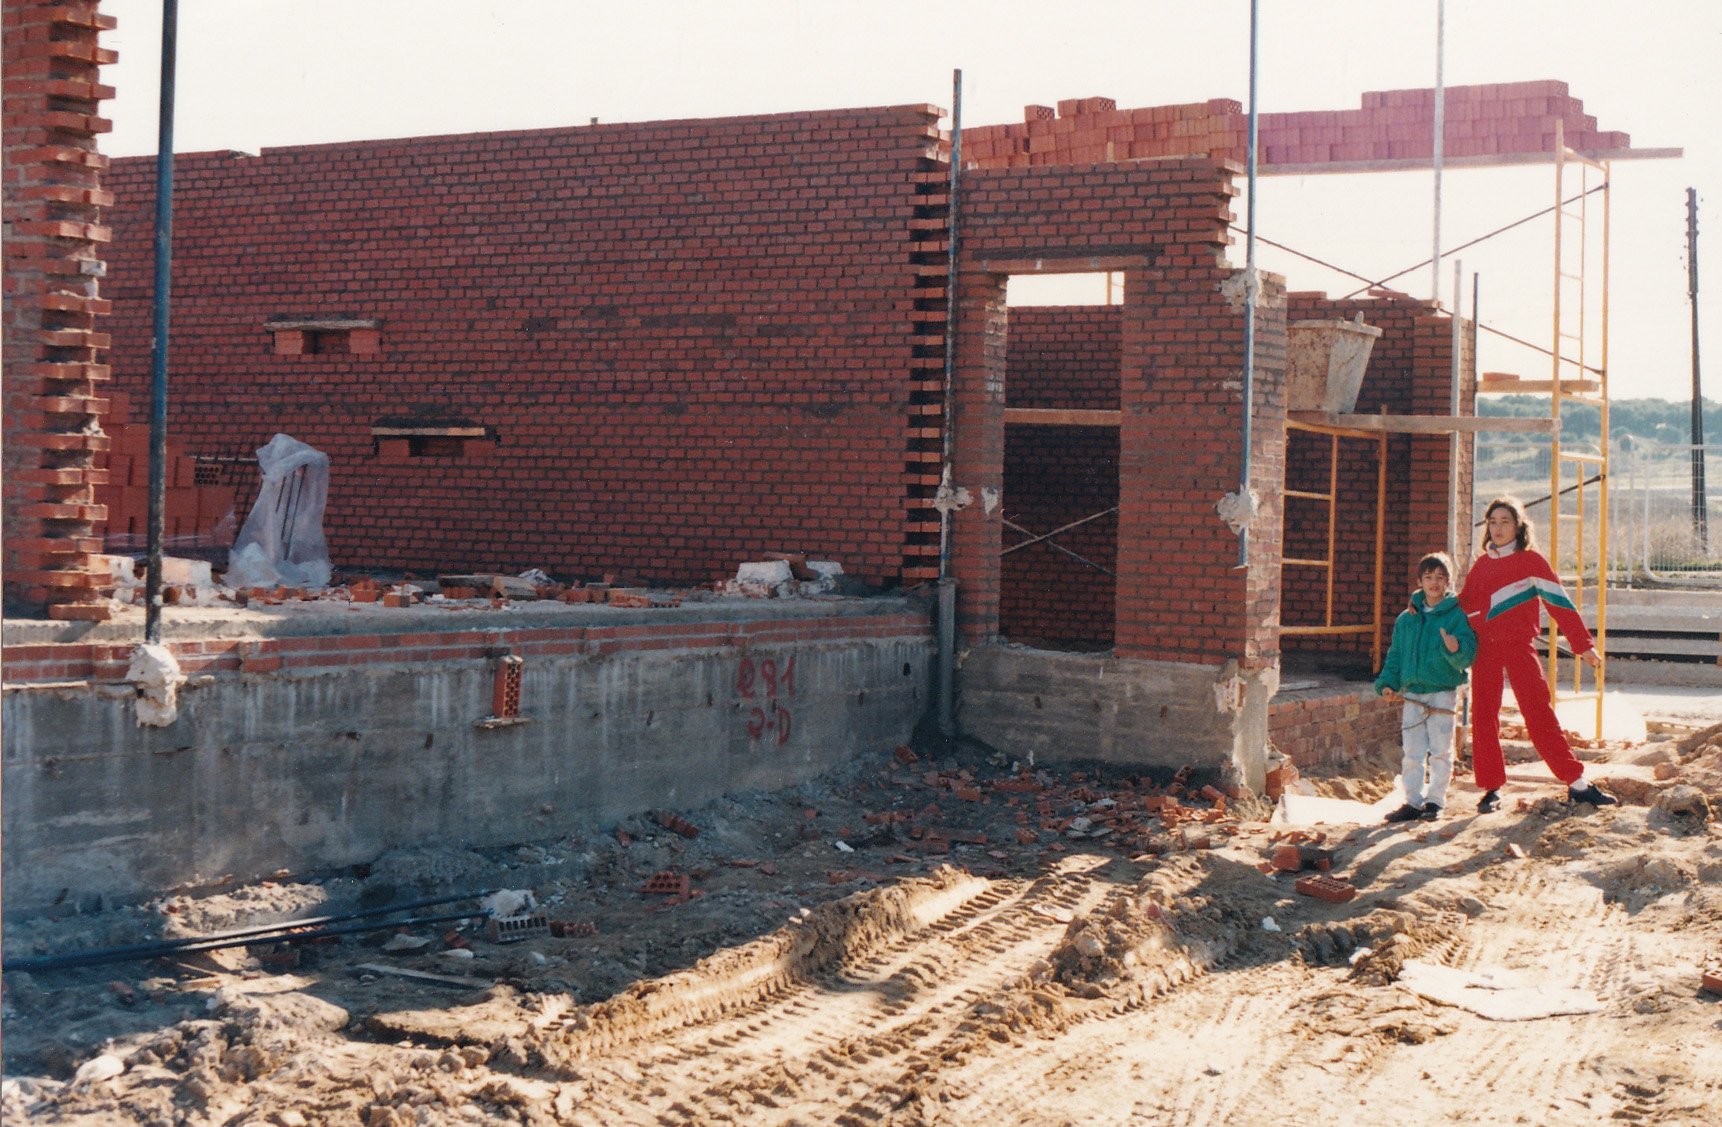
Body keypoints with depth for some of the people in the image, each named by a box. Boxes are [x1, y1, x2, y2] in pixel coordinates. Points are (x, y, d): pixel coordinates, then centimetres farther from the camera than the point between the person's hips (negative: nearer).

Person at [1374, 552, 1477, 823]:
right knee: (1411, 752, 5)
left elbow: (1468, 655, -11)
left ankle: (1435, 801, 11)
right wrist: (1387, 682, 2)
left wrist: (1455, 649, -32)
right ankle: (1413, 801, 13)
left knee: (1440, 750, 0)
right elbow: (1395, 655, 16)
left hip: (1443, 692, -4)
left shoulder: (1457, 615, -3)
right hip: (1412, 693, 4)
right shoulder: (1406, 619, 11)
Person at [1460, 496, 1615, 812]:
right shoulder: (1482, 564, 13)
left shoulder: (1531, 560, 1)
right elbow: (1464, 604, 18)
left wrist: (1584, 644, -6)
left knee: (1539, 713, -9)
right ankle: (1492, 789, 10)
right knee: (1483, 717, 1)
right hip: (1484, 648, 4)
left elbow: (1559, 602, -2)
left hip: (1518, 646, -4)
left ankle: (1577, 784, -5)